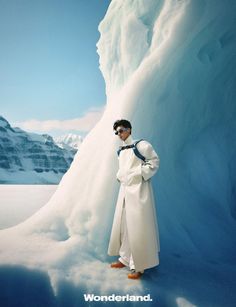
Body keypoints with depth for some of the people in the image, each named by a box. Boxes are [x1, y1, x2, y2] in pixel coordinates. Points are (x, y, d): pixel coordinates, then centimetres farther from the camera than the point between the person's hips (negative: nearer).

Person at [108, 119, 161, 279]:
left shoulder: (141, 145, -8)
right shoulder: (121, 150, 14)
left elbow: (155, 161, -8)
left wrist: (141, 174, -14)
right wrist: (119, 176, 9)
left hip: (139, 190, -8)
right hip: (125, 189, 8)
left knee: (137, 227, -3)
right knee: (123, 225, 13)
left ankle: (139, 266, 8)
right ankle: (125, 258, 29)